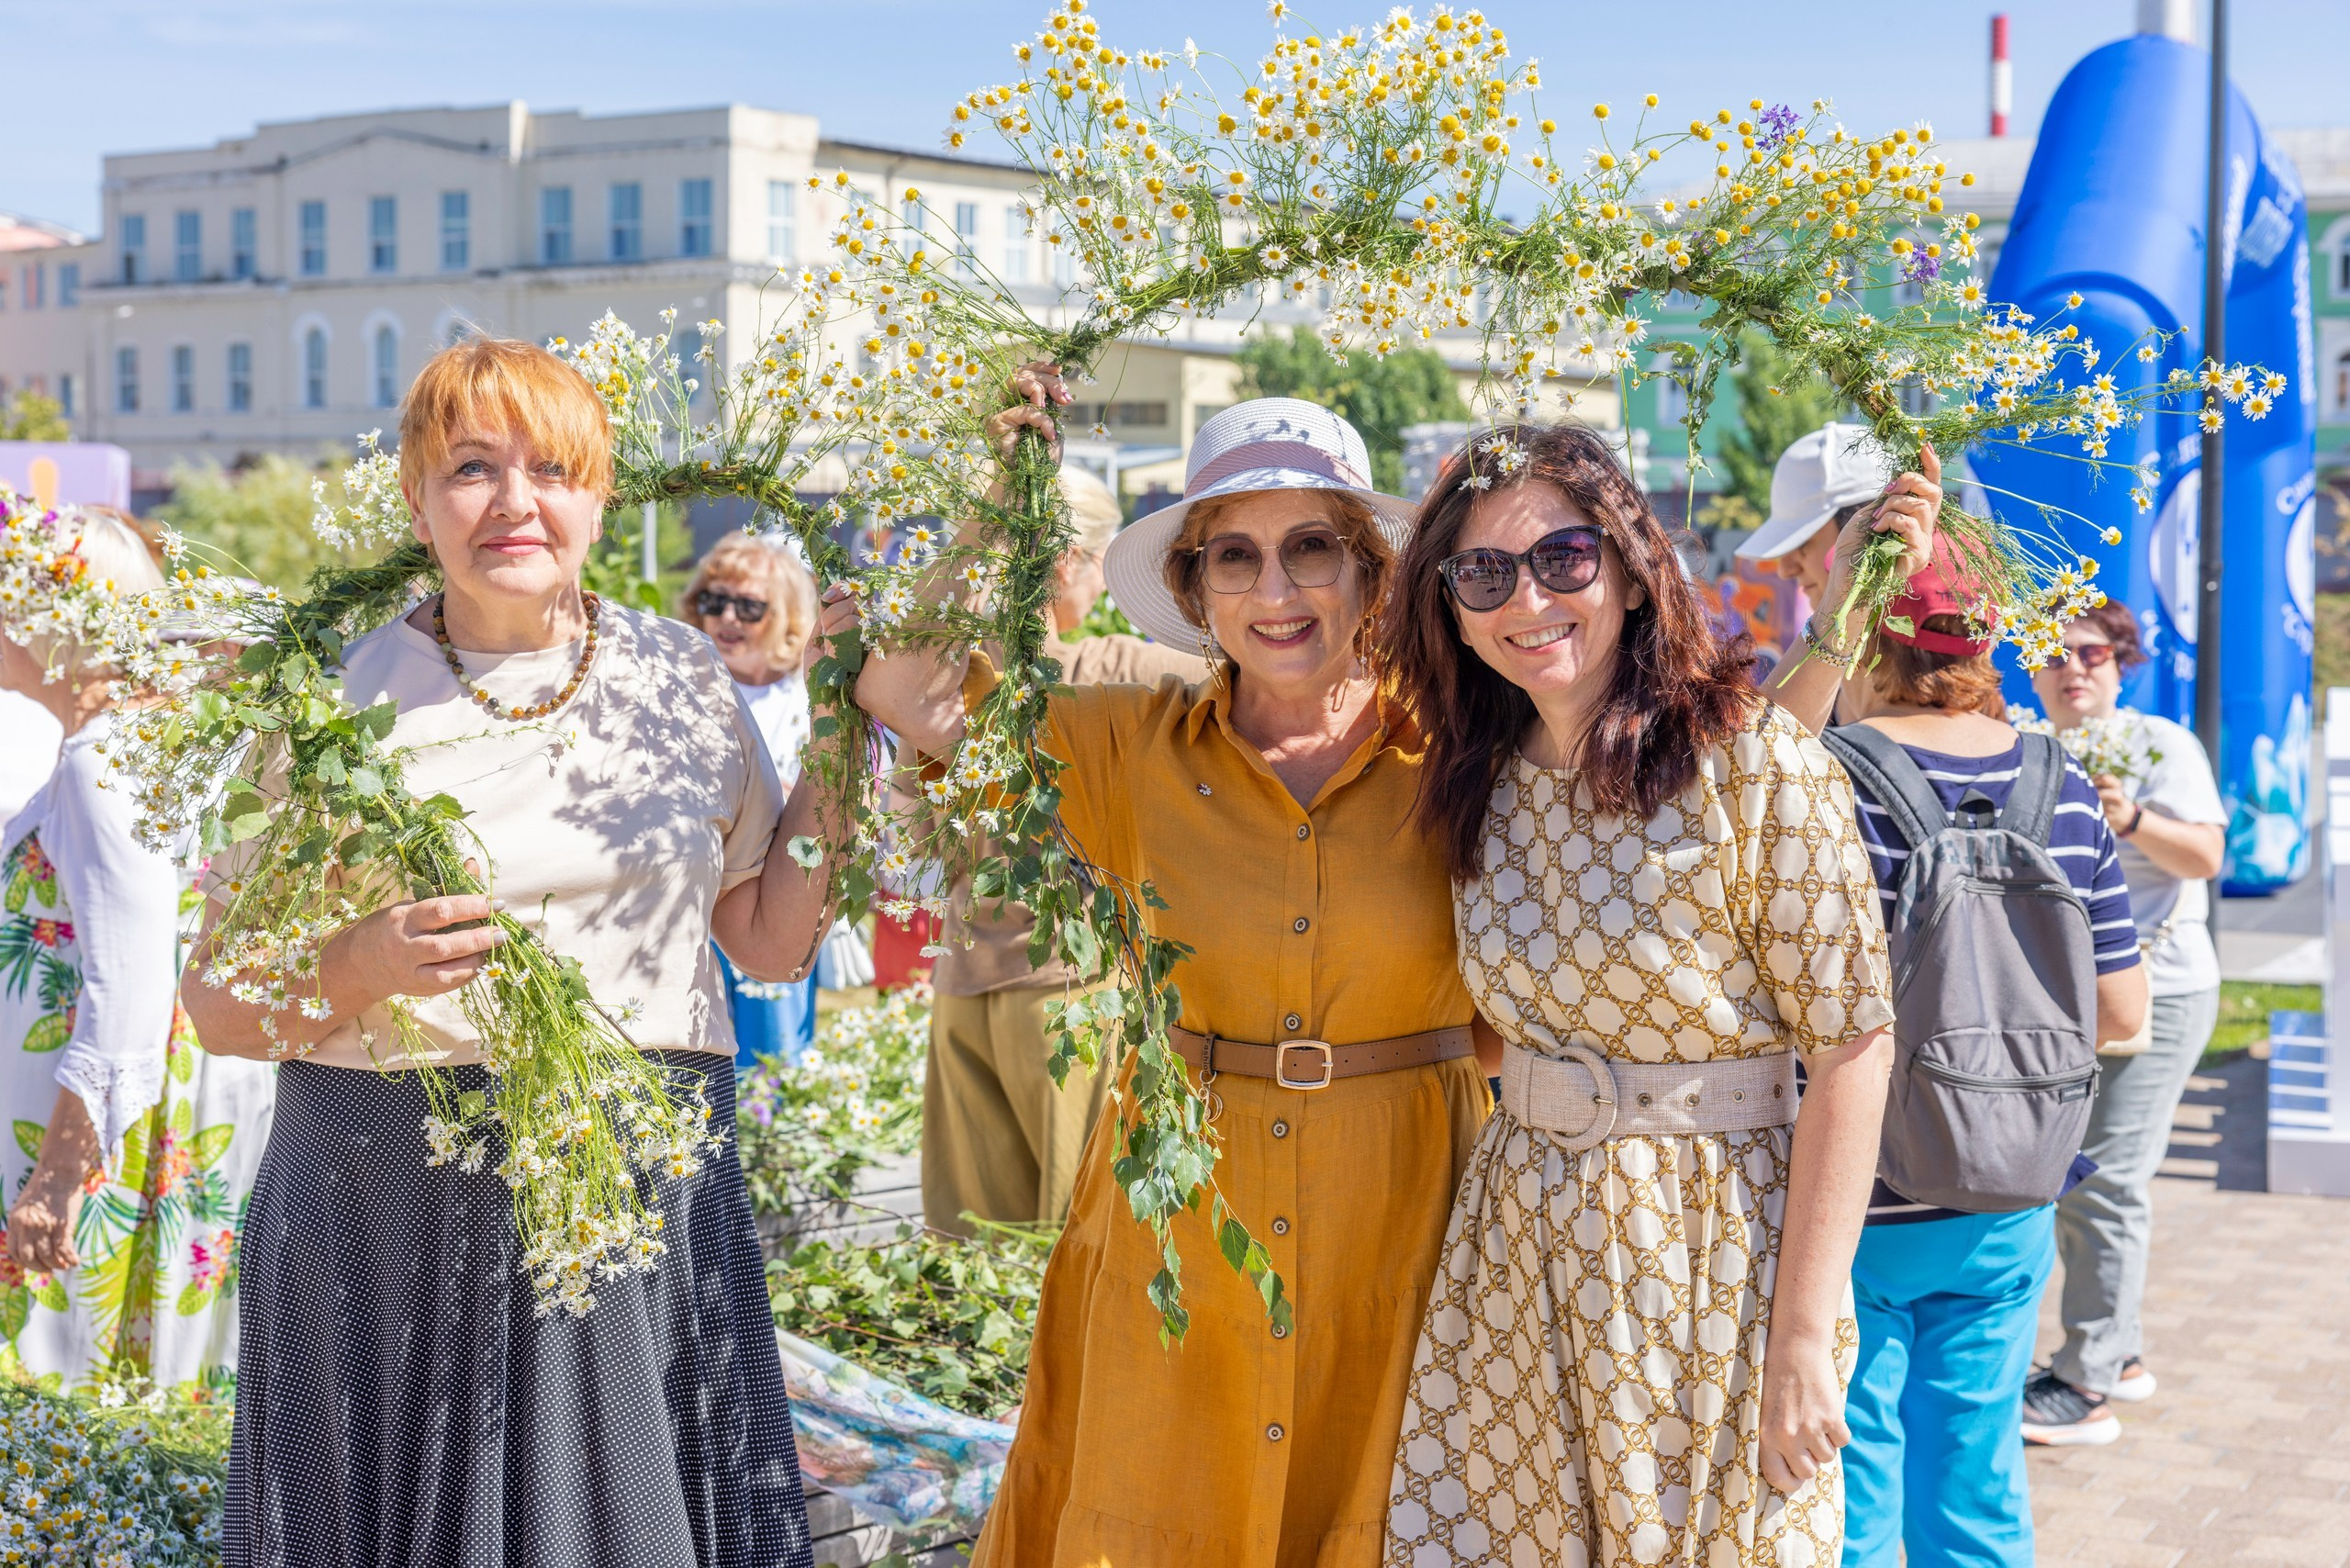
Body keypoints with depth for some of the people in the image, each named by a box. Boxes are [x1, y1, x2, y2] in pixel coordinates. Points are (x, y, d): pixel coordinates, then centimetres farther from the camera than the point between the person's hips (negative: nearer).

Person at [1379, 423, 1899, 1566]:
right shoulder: (1480, 785, 5)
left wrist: (1804, 1337, -17)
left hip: (1715, 1248, -5)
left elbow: (1849, 1044, -15)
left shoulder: (1755, 763, -13)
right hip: (1515, 1256, 5)